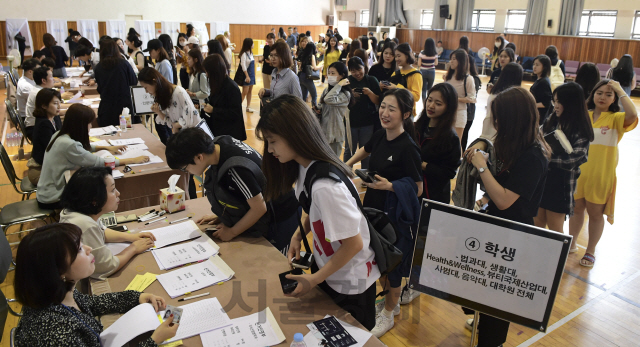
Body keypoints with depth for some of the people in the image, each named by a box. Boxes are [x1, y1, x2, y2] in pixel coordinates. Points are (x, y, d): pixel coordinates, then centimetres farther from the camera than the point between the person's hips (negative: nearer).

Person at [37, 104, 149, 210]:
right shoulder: (68, 145, -27)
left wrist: (106, 147, 12)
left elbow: (82, 148, 21)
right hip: (52, 200, -8)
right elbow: (98, 163, -26)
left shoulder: (59, 135, 2)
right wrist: (133, 160, -21)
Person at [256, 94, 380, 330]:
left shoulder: (325, 185, -34)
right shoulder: (303, 166, -7)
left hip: (350, 283, -8)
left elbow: (354, 243, -27)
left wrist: (313, 280, -20)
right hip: (326, 268, 8)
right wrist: (299, 233, -5)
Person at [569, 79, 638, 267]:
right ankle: (572, 243, 36)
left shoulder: (616, 118, -6)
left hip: (601, 175, -3)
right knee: (576, 208, 16)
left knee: (595, 213, 8)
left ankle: (590, 251, 26)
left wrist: (620, 90, -19)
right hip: (578, 172, 3)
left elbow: (632, 115, -29)